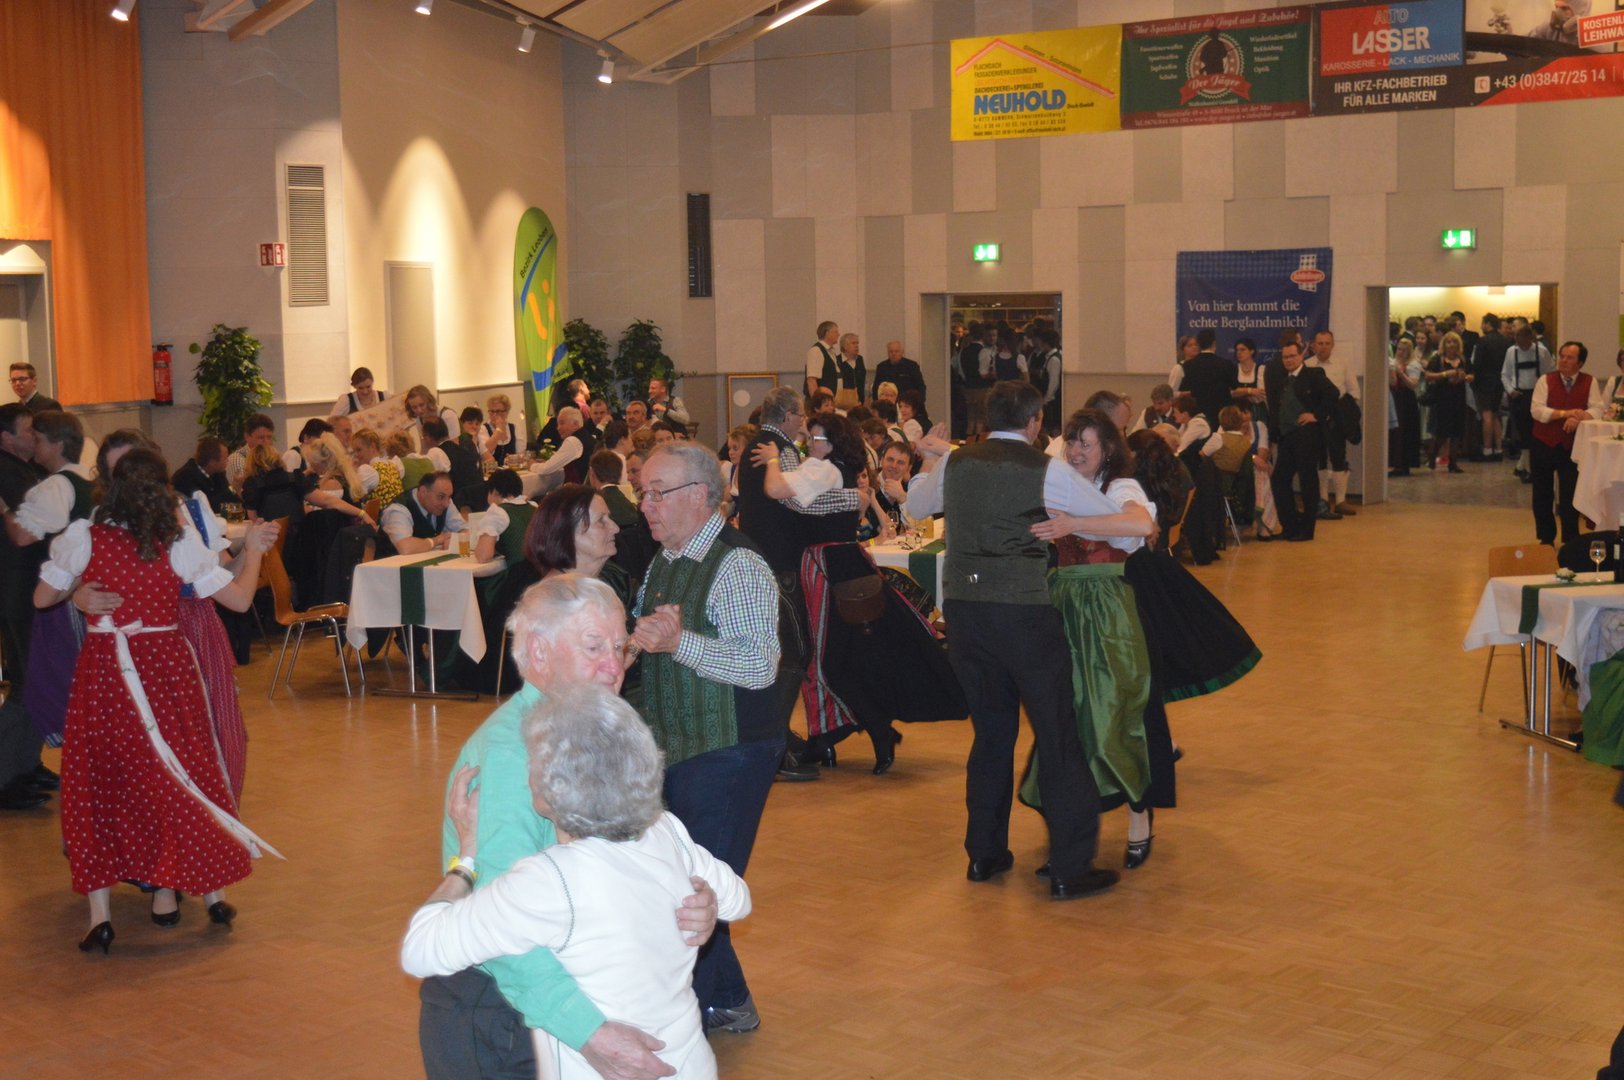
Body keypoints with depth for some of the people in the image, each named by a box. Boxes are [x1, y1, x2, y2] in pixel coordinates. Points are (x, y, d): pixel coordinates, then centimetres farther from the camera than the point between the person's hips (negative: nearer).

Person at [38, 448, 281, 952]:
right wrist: (253, 549, 13)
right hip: (166, 666, 1)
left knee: (97, 781, 9)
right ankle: (211, 890, 23)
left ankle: (100, 914, 4)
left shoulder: (83, 538, -7)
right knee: (183, 775, 15)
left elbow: (43, 597, 2)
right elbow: (240, 598, -2)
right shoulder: (179, 543, -6)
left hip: (102, 669, -1)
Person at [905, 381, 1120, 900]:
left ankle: (984, 853, 25)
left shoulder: (955, 464, 8)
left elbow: (915, 503, 28)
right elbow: (1118, 519, 0)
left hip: (963, 607, 5)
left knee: (991, 732, 18)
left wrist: (932, 459, 44)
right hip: (1023, 609, -5)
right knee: (1058, 735, 3)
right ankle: (1070, 868, 5)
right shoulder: (1046, 471, -5)